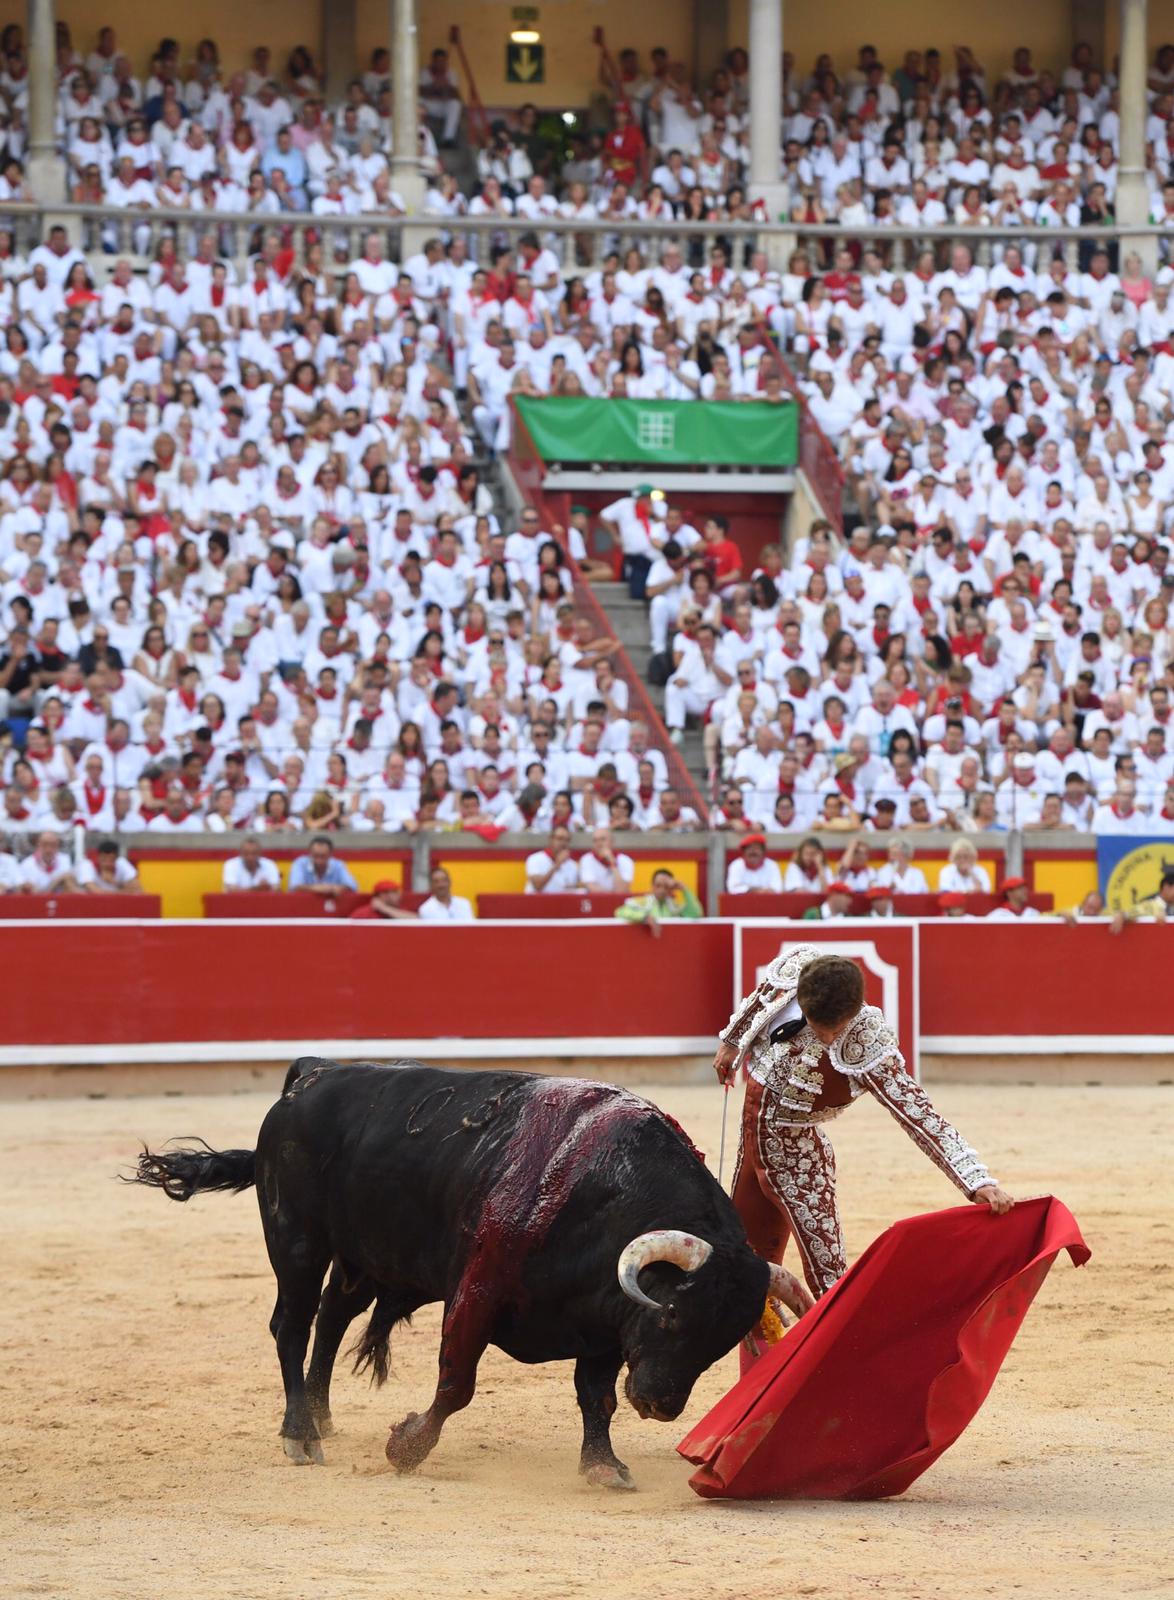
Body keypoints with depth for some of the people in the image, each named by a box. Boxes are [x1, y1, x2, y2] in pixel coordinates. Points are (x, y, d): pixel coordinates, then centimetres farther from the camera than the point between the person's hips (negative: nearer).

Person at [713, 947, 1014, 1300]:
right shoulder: (797, 965, -20)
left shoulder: (868, 1049, -31)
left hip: (792, 1147, -5)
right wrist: (732, 1039, 20)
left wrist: (978, 1181, -40)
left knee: (826, 1272, -10)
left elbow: (920, 1117, -33)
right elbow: (759, 999, 5)